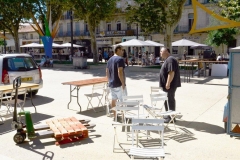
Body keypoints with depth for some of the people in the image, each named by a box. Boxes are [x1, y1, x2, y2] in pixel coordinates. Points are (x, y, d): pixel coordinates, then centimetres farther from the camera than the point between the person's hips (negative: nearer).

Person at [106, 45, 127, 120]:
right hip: (119, 84, -8)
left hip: (111, 84, 8)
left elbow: (107, 72, 15)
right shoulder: (120, 59, -16)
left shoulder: (110, 59, 12)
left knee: (113, 99, 14)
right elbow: (120, 72, -24)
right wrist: (123, 83, -19)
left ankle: (114, 115, 22)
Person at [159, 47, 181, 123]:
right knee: (166, 100, 16)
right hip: (166, 85, 11)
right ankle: (168, 115, 26)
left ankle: (171, 117, 5)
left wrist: (168, 83, -26)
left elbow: (171, 72, -26)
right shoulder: (167, 60, 17)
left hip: (170, 85, -11)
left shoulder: (170, 60, -18)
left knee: (170, 100, -3)